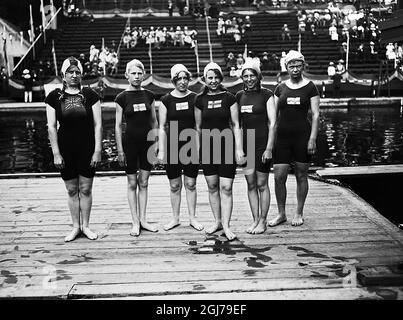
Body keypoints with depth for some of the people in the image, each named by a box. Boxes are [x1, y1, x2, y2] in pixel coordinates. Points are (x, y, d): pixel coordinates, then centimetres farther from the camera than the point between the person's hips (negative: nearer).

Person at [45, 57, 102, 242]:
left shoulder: (90, 95, -1)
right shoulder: (54, 97, 0)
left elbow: (98, 125, -1)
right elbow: (51, 127, 0)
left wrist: (97, 151, -6)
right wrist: (56, 153, -5)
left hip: (87, 150, 0)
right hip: (66, 150, 1)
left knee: (86, 189, 7)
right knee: (72, 190, 9)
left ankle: (85, 226, 22)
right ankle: (75, 227, 23)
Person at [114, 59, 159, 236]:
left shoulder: (149, 95, 4)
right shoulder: (122, 97, -4)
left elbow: (154, 121, 10)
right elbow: (118, 125, -4)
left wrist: (155, 143, 5)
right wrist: (120, 150, -8)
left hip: (147, 142, 3)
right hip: (130, 143, -3)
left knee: (144, 182, 9)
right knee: (132, 183, 4)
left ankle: (143, 219, 18)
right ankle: (135, 222, 12)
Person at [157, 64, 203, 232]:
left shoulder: (195, 98, 1)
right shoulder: (166, 100, 1)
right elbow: (161, 127, 3)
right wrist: (161, 150, -1)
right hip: (172, 147, 0)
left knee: (191, 184, 6)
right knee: (174, 185, 8)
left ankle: (192, 218, 20)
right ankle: (175, 218, 22)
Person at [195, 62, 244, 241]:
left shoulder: (229, 98, 1)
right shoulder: (200, 100, 6)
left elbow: (236, 125, 1)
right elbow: (198, 127, 11)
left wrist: (239, 148, -5)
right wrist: (197, 149, 8)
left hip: (226, 145, -2)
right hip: (207, 146, 2)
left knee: (226, 187, -4)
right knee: (212, 186, 9)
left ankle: (226, 226, 3)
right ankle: (217, 221, 22)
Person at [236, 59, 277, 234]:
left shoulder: (266, 95, -4)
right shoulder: (239, 96, 9)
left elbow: (272, 123, -7)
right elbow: (237, 123, 13)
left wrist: (269, 148, -13)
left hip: (262, 144, -4)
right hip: (245, 145, 4)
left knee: (262, 184, 2)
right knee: (250, 184, 8)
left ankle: (262, 221, 14)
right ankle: (255, 220, 19)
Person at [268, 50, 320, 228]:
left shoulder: (310, 87, 1)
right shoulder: (280, 88, 8)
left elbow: (315, 115, -2)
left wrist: (312, 139, -10)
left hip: (302, 136, -2)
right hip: (282, 136, 2)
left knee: (301, 176, 7)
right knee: (279, 177, -1)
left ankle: (299, 213, 21)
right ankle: (281, 214, 15)